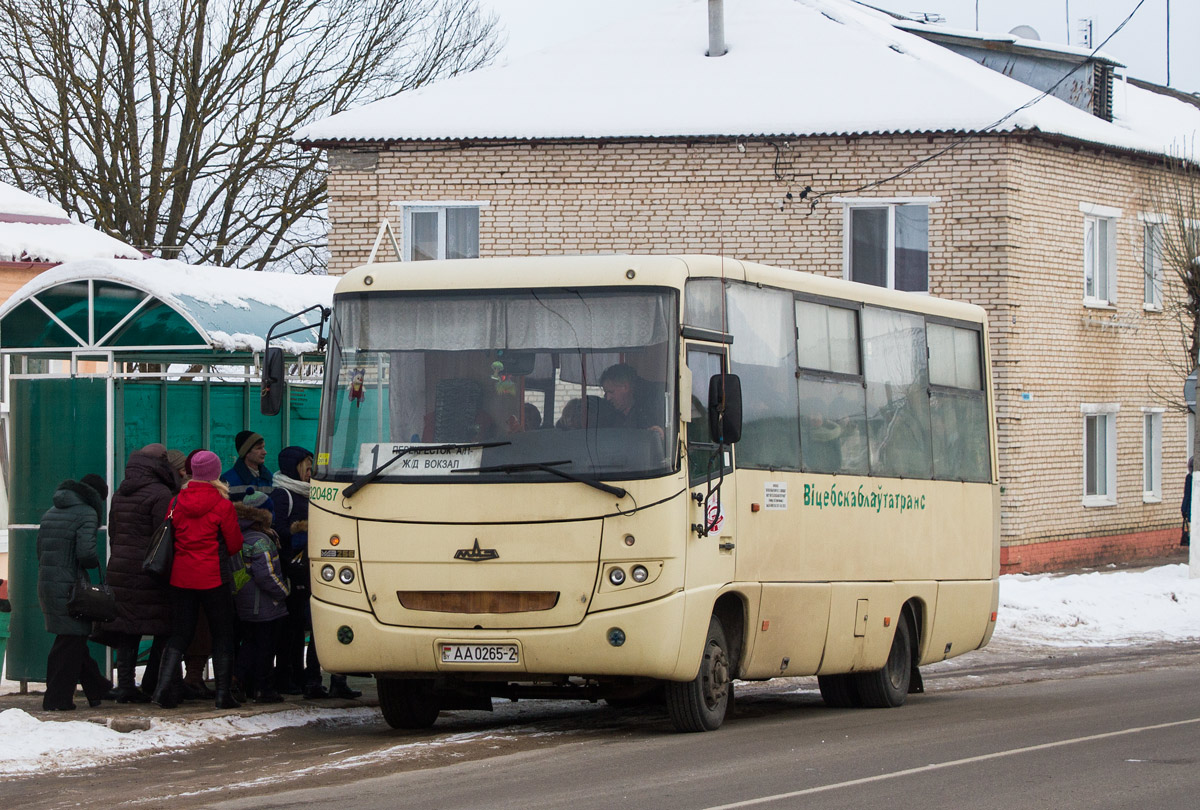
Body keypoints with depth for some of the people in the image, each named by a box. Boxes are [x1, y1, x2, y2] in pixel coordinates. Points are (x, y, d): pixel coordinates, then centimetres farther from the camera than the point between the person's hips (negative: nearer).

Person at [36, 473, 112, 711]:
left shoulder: (51, 513, 17)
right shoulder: (86, 513, -9)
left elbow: (40, 550, 15)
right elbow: (86, 552, -19)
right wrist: (95, 562, 1)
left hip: (46, 583, 8)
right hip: (69, 587, -8)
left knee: (74, 638, 15)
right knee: (71, 640, -1)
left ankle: (97, 691, 24)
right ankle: (57, 699, -1)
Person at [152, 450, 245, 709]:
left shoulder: (178, 502, 2)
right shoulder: (222, 505, -9)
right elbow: (235, 544, -1)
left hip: (181, 576, 4)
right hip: (212, 576, -4)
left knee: (179, 634, 10)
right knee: (223, 635, 7)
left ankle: (163, 685, -5)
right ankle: (224, 693, 5)